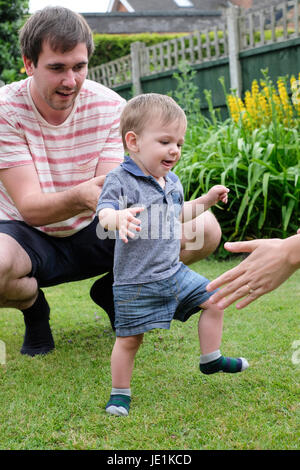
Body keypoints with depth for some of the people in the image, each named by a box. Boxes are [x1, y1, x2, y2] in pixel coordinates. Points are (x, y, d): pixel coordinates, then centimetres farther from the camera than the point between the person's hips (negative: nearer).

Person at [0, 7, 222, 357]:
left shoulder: (110, 107, -8)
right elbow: (29, 207, -25)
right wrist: (79, 197, -47)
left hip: (92, 235, 3)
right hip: (31, 237, -3)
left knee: (204, 229, -16)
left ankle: (112, 289, 11)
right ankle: (33, 307, -1)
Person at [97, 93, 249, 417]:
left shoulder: (172, 181, 8)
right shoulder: (121, 180, -17)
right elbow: (104, 214, -32)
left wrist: (207, 199, 20)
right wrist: (117, 218, -53)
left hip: (174, 272, 7)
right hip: (136, 282, -7)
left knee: (214, 300, 11)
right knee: (128, 338, -1)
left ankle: (210, 360, 27)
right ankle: (120, 393, 18)